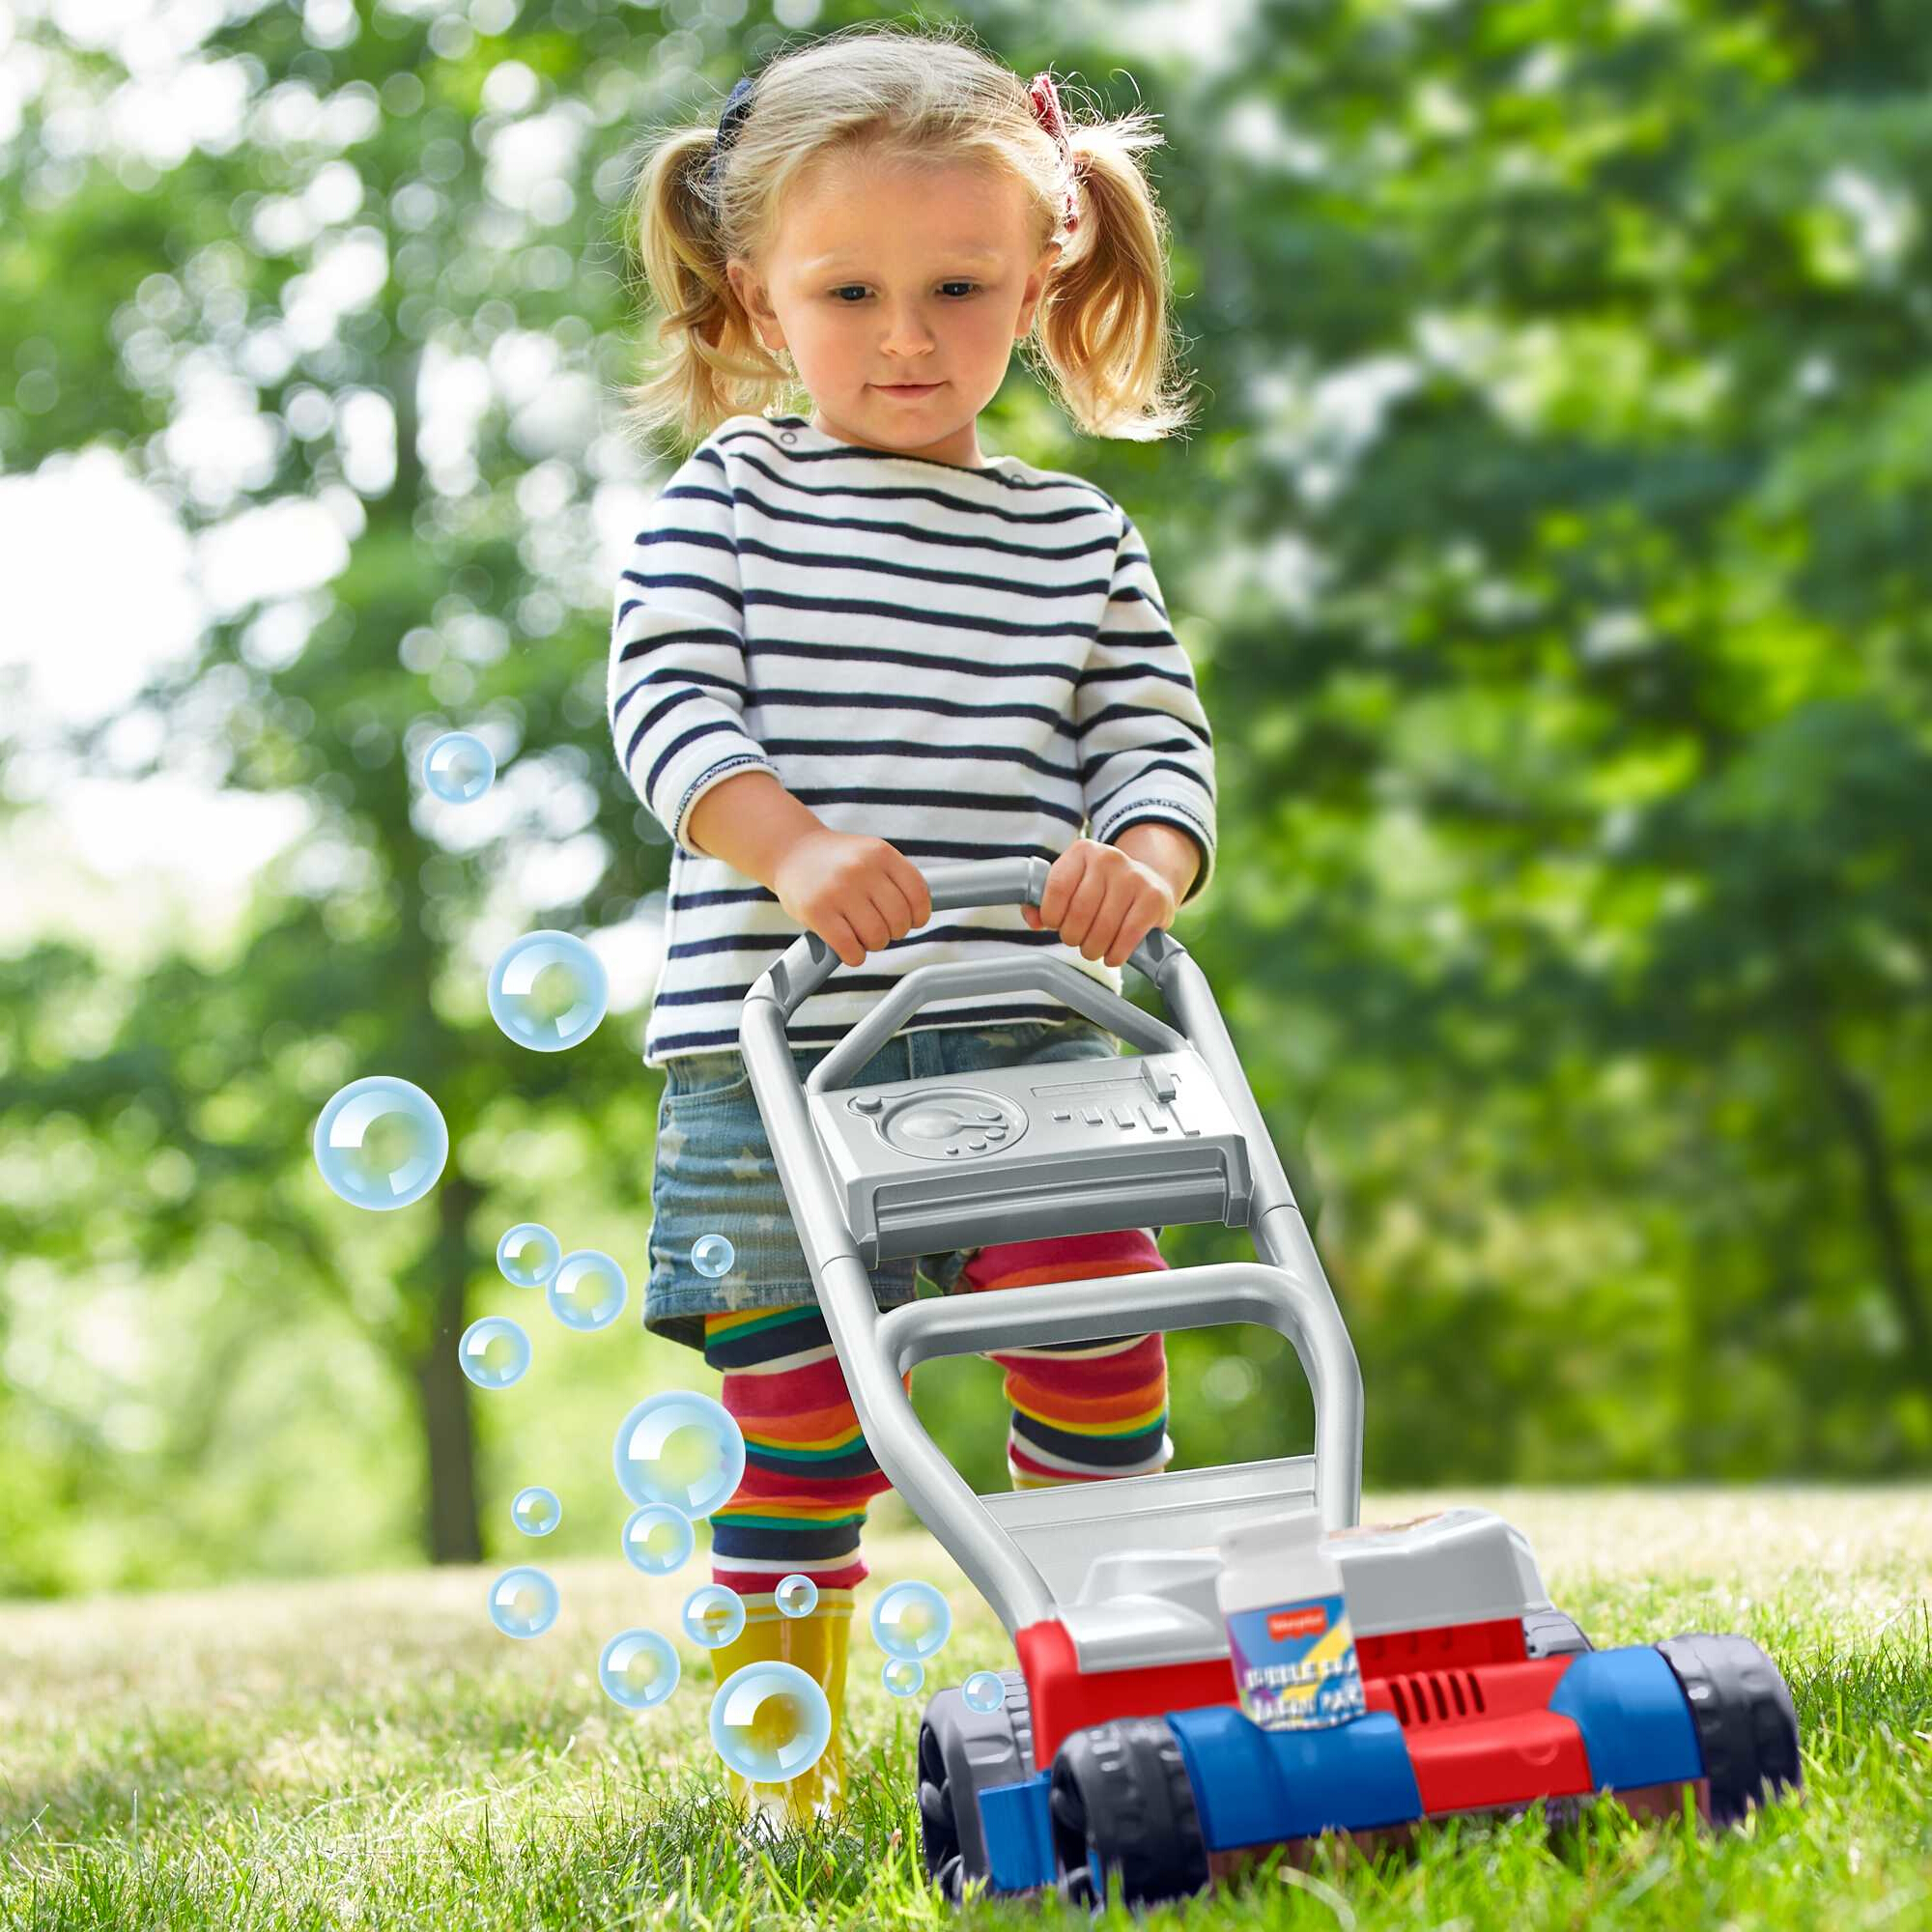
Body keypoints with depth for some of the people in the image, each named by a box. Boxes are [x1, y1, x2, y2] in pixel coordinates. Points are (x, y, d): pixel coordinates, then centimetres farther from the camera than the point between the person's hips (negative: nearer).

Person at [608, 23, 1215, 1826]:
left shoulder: (1077, 540, 13)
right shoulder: (728, 497, 7)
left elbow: (1155, 739, 10)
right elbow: (665, 699, -4)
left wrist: (1140, 860, -13)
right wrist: (795, 847, -21)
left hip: (1033, 1031, 2)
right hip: (777, 1043, -2)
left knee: (1098, 1367, -1)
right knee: (796, 1416, 3)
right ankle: (787, 1773, 17)